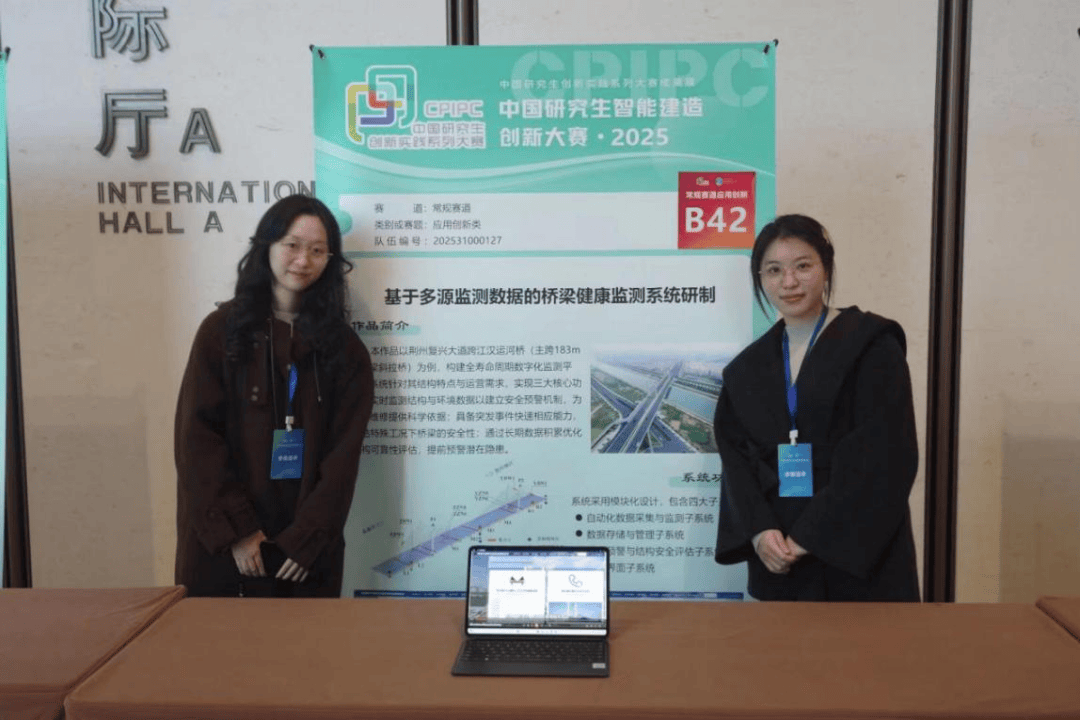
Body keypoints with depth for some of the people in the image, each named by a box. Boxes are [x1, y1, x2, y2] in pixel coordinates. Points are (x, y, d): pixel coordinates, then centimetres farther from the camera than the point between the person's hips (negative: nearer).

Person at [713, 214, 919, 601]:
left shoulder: (873, 346, -5)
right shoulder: (748, 368, 9)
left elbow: (884, 457, -12)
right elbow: (735, 456, 5)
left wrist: (812, 536, -15)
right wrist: (758, 531, -12)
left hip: (861, 555, -3)